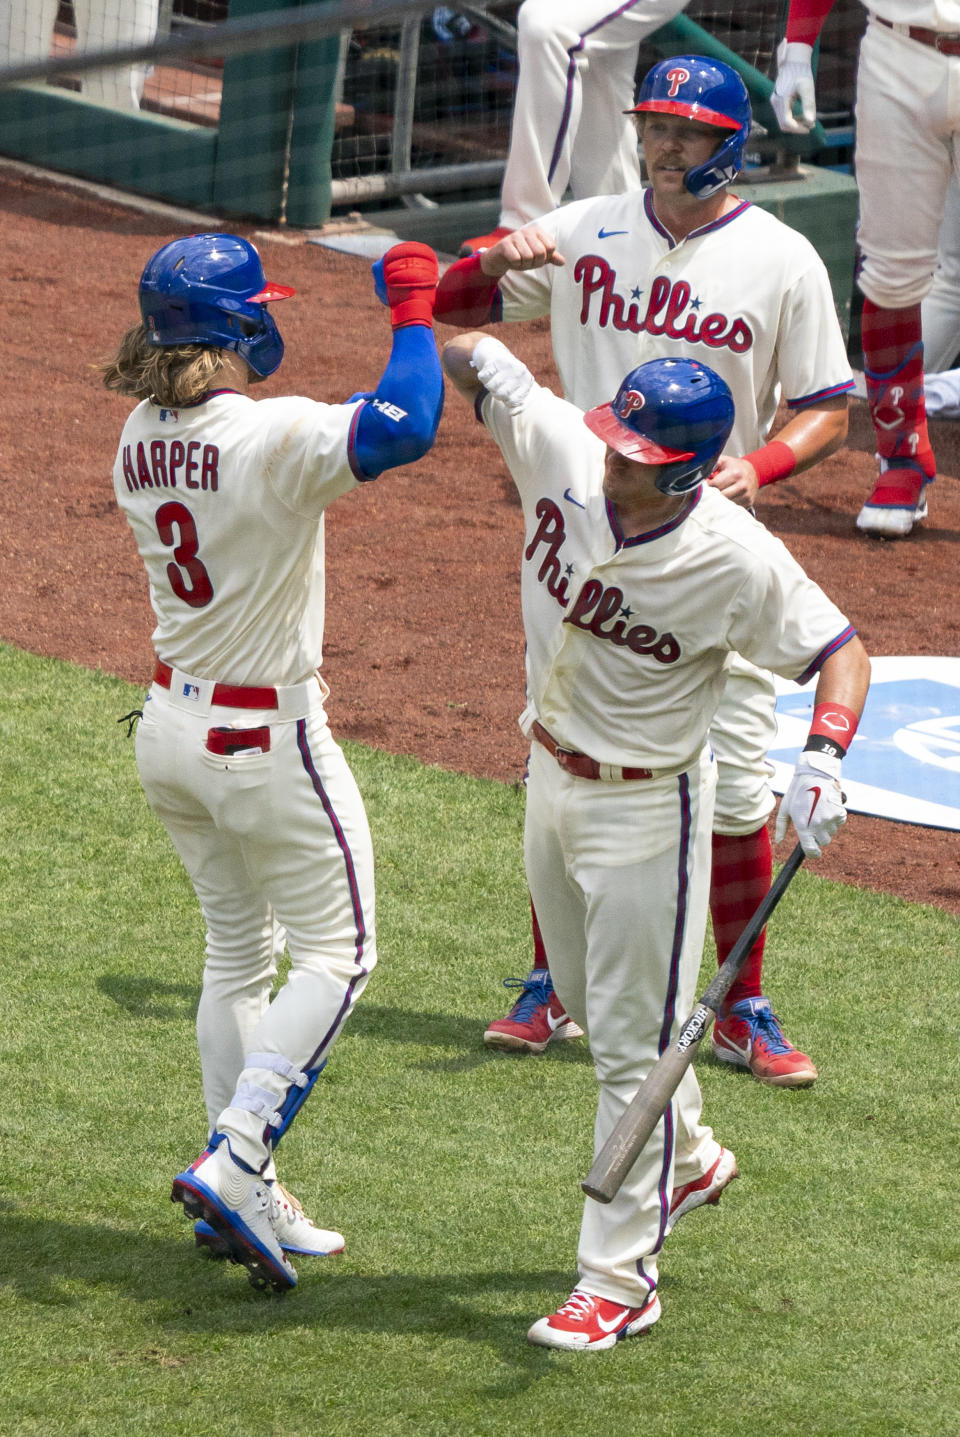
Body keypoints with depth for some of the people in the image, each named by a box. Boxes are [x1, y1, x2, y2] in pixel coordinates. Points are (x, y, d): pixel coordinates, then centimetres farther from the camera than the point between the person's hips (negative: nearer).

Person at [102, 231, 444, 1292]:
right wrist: (411, 311, -26)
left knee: (237, 952, 19)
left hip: (170, 727, 7)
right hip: (266, 742, -7)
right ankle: (234, 1162, -6)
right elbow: (402, 426, -40)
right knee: (338, 953, 7)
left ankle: (246, 1198, 22)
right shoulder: (272, 439, -26)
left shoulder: (141, 436, -2)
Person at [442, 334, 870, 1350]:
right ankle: (688, 1159, 48)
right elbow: (470, 356, -5)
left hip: (646, 806, -6)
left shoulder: (737, 560, -27)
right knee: (591, 1008, 24)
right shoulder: (561, 447, -17)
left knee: (632, 1039, 0)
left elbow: (839, 649, -17)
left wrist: (822, 756, -32)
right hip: (551, 778, 6)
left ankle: (618, 1278, 9)